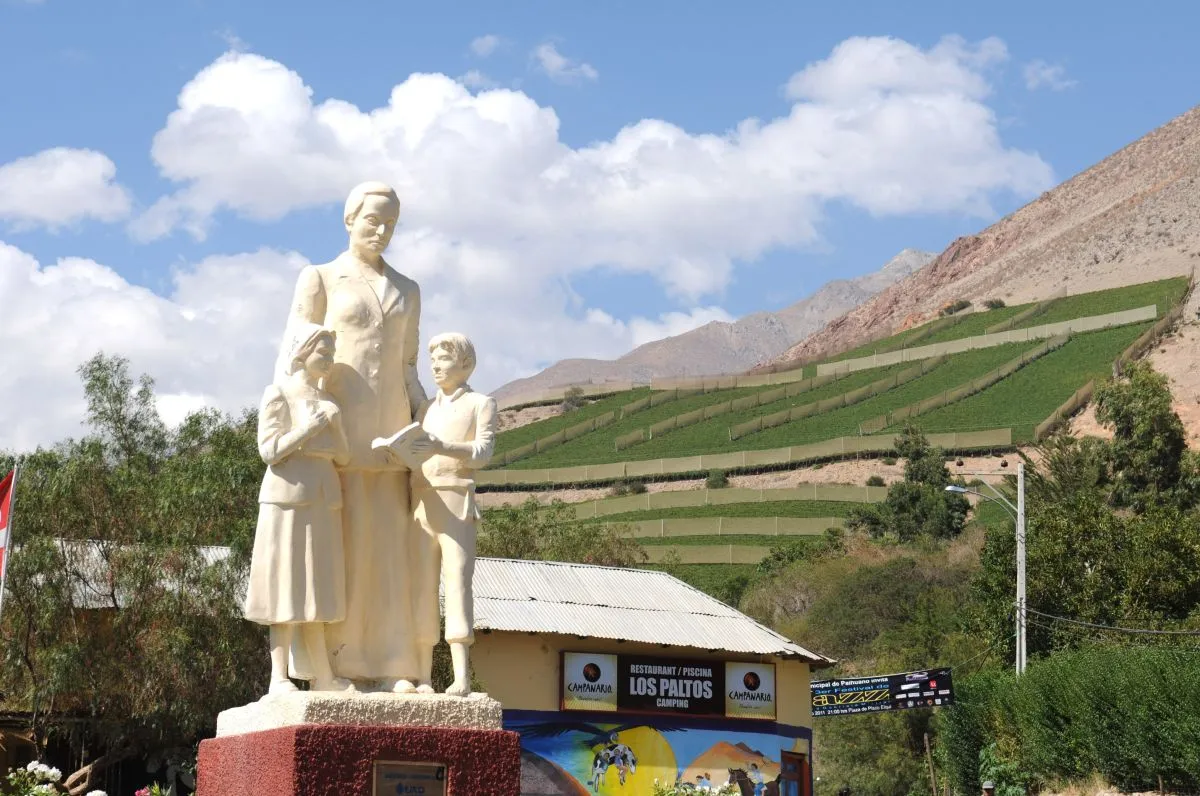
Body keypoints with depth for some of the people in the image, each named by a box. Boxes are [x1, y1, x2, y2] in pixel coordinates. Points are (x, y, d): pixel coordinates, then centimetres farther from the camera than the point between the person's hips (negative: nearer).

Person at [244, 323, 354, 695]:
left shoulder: (328, 400, 18)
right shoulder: (279, 394, -2)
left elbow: (343, 456, 14)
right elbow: (269, 450, -10)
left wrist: (336, 427, -3)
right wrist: (307, 430, -16)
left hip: (324, 500, 7)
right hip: (289, 496, -7)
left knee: (317, 587, 8)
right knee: (287, 586, -7)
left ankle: (322, 677, 11)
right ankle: (279, 678, -5)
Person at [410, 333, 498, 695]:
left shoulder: (481, 403, 11)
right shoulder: (426, 407, 26)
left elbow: (483, 452, -5)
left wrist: (442, 447, -22)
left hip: (456, 499, -5)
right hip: (421, 500, 5)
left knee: (457, 578, -14)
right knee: (422, 585, -2)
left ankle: (461, 676, -19)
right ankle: (423, 675, -3)